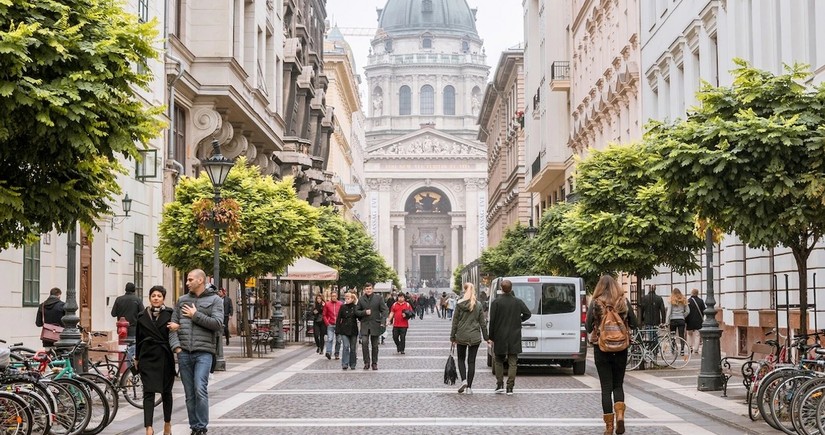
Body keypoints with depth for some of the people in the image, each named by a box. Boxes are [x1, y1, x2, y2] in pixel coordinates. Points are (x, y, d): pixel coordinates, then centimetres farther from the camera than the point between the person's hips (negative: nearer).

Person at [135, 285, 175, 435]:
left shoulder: (170, 314, -1)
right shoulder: (142, 316, 7)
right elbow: (138, 338, 13)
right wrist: (137, 358, 16)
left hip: (165, 358, -1)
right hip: (147, 358, 1)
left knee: (166, 391, 12)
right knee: (148, 393, -7)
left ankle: (167, 423, 29)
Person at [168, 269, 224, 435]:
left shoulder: (215, 300, 4)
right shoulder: (182, 300, 15)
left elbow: (218, 323, -9)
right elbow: (173, 325, 12)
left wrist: (195, 315, -7)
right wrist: (176, 346, -1)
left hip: (204, 352, -4)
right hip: (184, 353, 4)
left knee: (200, 390, -16)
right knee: (189, 393, 6)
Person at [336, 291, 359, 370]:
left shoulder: (355, 308, 2)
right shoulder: (342, 307, 2)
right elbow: (338, 319, 3)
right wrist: (337, 330, -2)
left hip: (353, 330, 1)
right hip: (344, 330, -1)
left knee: (353, 348, 6)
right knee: (346, 346, -12)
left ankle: (352, 365, 16)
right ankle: (344, 364, -11)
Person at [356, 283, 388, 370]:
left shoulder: (378, 298, 3)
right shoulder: (361, 299, 6)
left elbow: (384, 310, 2)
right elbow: (356, 311, 8)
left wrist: (383, 322, -10)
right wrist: (364, 312, -10)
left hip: (375, 324, 0)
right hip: (365, 325, 0)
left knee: (375, 345, 6)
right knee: (364, 342, -15)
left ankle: (374, 363, 17)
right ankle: (366, 362, -5)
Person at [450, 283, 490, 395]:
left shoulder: (459, 304, -6)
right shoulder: (478, 305, -2)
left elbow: (455, 321, -3)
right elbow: (483, 322, 2)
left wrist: (452, 337, 4)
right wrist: (486, 337, 9)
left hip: (461, 336, -1)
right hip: (475, 337, 1)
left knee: (461, 359, 15)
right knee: (471, 361, 6)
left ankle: (464, 380, -6)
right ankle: (469, 387, 4)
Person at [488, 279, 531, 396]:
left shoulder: (496, 302, -8)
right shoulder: (518, 302, -1)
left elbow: (492, 321, -8)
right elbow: (528, 314, -4)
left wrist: (491, 337, -1)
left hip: (500, 337, -1)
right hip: (514, 338, 2)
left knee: (499, 361, 14)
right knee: (512, 363, 4)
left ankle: (500, 385, 6)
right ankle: (510, 388, 0)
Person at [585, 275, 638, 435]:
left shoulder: (595, 303, -8)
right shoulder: (623, 302, -3)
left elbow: (588, 327, -5)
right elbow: (633, 323, 3)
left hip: (602, 349, -1)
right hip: (621, 349, 2)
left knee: (606, 387, 5)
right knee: (618, 384, 15)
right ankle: (620, 414, -9)